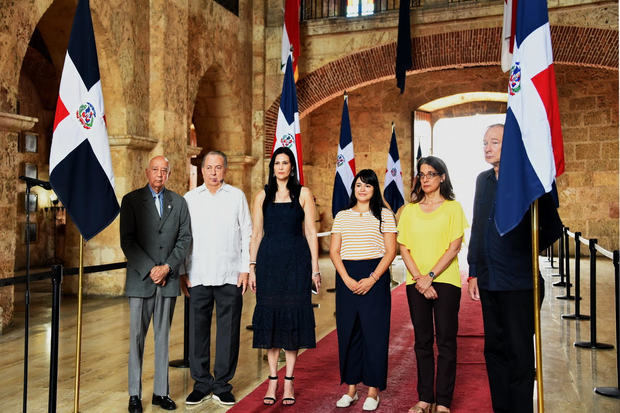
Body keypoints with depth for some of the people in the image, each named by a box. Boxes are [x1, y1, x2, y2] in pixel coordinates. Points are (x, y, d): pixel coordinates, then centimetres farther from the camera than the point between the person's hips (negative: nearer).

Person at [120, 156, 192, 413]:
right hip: (140, 278, -2)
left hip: (168, 278, 2)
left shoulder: (179, 202, 10)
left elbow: (185, 238, 5)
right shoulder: (131, 200, 2)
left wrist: (167, 267, -8)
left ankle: (161, 392, 15)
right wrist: (149, 269, -12)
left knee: (163, 337, 8)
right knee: (137, 337, 2)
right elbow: (127, 240, -4)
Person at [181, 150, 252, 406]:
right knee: (198, 331, 4)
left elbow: (247, 234, 6)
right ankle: (202, 384, 18)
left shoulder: (237, 196, 7)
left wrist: (246, 269, 0)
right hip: (198, 277, 1)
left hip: (230, 277, -1)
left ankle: (222, 385, 16)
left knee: (228, 332, 3)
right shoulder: (189, 199, 9)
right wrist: (182, 272, 4)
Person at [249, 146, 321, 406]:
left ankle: (289, 381, 10)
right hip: (269, 260, 2)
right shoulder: (262, 196, 9)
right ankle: (272, 380, 14)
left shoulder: (303, 194, 4)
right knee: (269, 316, 4)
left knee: (293, 316, 1)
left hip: (296, 260, -1)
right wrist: (252, 267, 2)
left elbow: (310, 232, 2)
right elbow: (256, 233, 9)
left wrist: (315, 268, -4)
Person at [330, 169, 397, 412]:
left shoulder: (384, 215, 3)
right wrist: (347, 279, -8)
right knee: (348, 332, 5)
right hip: (346, 277, 3)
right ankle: (351, 388, 16)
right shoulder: (342, 216, 11)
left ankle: (373, 390, 9)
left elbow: (390, 251, -3)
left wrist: (372, 279, -13)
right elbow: (334, 251, 6)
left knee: (374, 332, -1)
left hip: (375, 276, -2)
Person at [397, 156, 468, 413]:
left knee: (446, 341, 0)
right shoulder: (410, 210, 10)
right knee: (422, 341, 8)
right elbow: (404, 248, 5)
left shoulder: (453, 207, 2)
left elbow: (454, 247, -5)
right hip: (416, 283, 3)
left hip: (445, 281, -3)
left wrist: (430, 276, -13)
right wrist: (419, 279, -8)